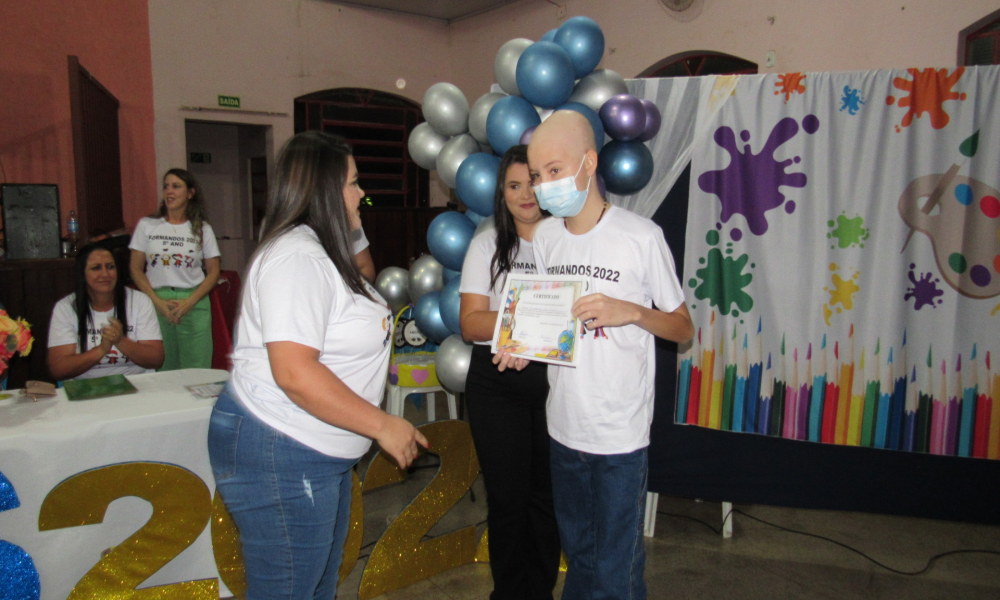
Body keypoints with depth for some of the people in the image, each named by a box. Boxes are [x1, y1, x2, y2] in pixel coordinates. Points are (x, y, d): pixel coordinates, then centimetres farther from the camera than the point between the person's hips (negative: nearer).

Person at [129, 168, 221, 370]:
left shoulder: (203, 229, 8)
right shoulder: (146, 225, 9)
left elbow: (213, 272, 6)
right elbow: (136, 270, 6)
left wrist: (190, 301, -8)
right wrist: (157, 301, -7)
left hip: (194, 304, 0)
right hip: (157, 303, 0)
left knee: (197, 374, -3)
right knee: (161, 371, 0)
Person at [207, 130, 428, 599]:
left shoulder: (321, 252, 16)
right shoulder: (298, 257, -21)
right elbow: (295, 374, -28)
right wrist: (383, 426, -22)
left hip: (322, 454, 11)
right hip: (279, 456, -11)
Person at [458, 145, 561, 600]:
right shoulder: (487, 245, 5)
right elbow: (471, 323, -4)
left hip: (555, 379, 1)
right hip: (497, 385, 0)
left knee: (547, 494, 9)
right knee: (507, 497, 6)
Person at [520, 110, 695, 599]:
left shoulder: (641, 237, -13)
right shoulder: (544, 236, 3)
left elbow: (683, 328, -4)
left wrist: (631, 311, -22)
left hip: (620, 433, -5)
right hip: (564, 426, 5)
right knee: (577, 551, 22)